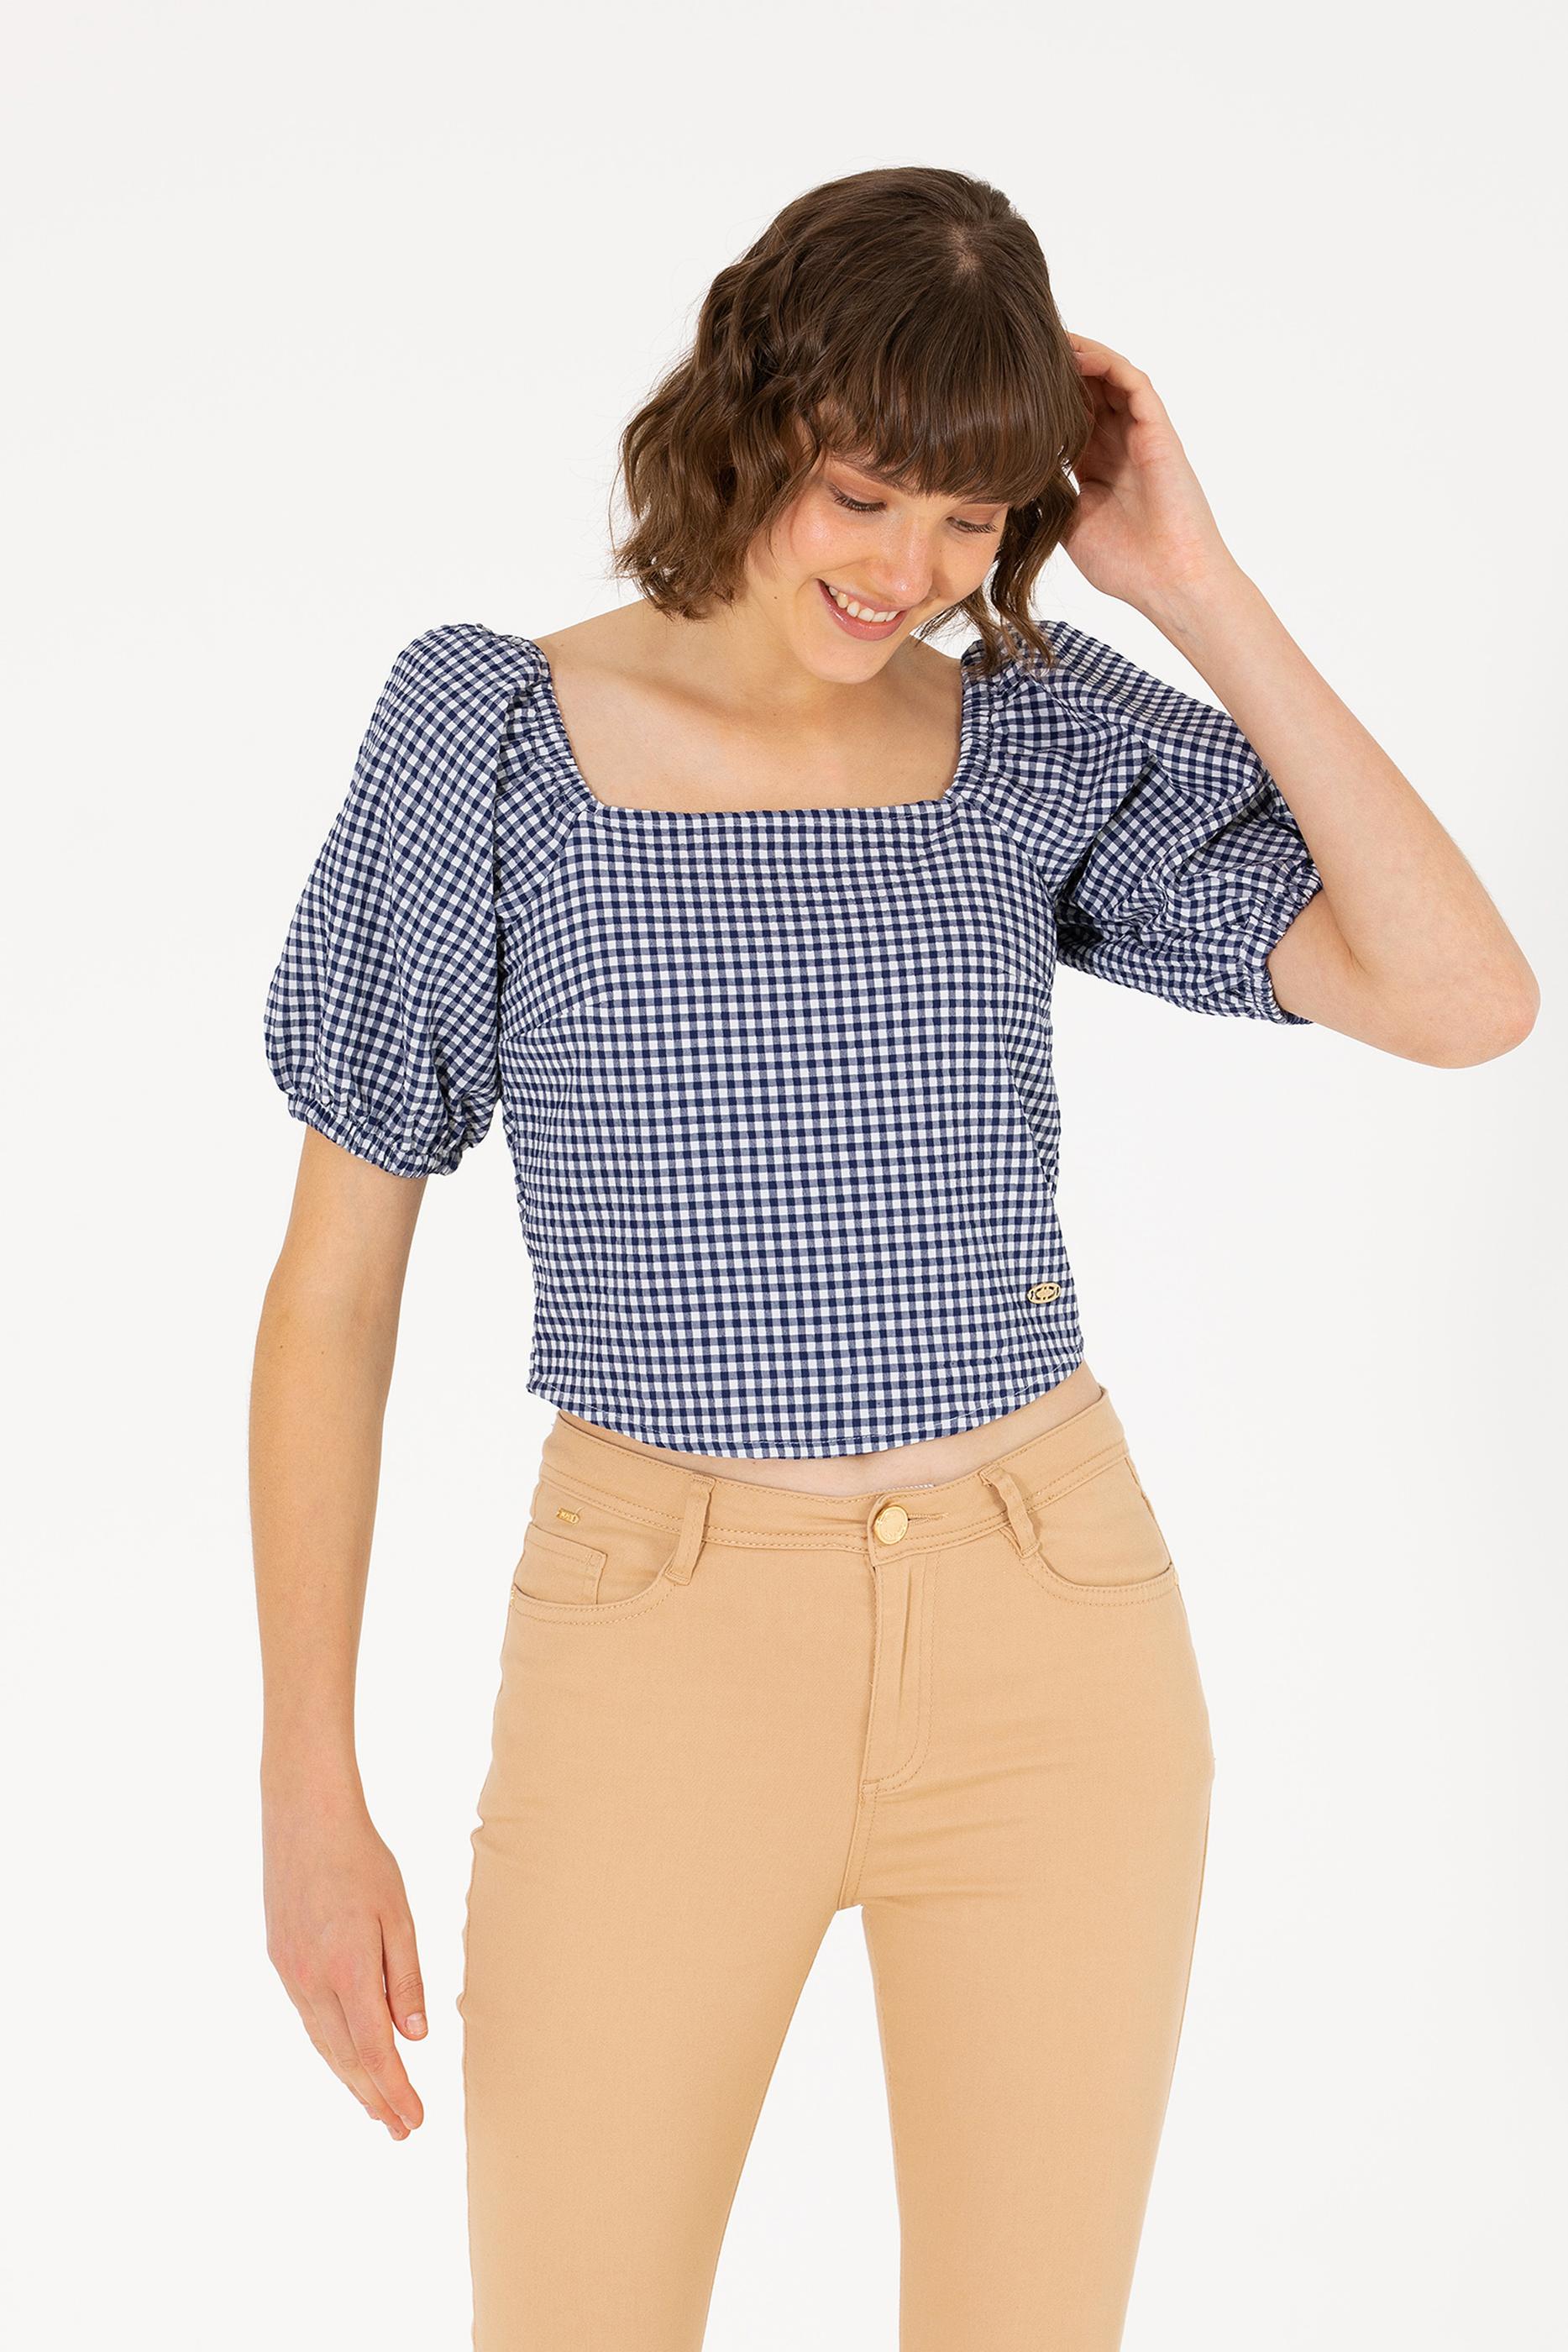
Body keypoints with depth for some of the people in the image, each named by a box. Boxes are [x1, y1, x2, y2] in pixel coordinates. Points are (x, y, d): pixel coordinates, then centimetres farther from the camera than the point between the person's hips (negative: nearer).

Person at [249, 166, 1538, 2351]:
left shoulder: (1047, 728, 1)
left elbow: (1465, 1000, -9)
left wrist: (1199, 589, -10)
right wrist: (311, 1800, -6)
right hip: (668, 1662, -2)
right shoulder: (490, 733, -6)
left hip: (1050, 1650, 2)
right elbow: (332, 1281, -3)